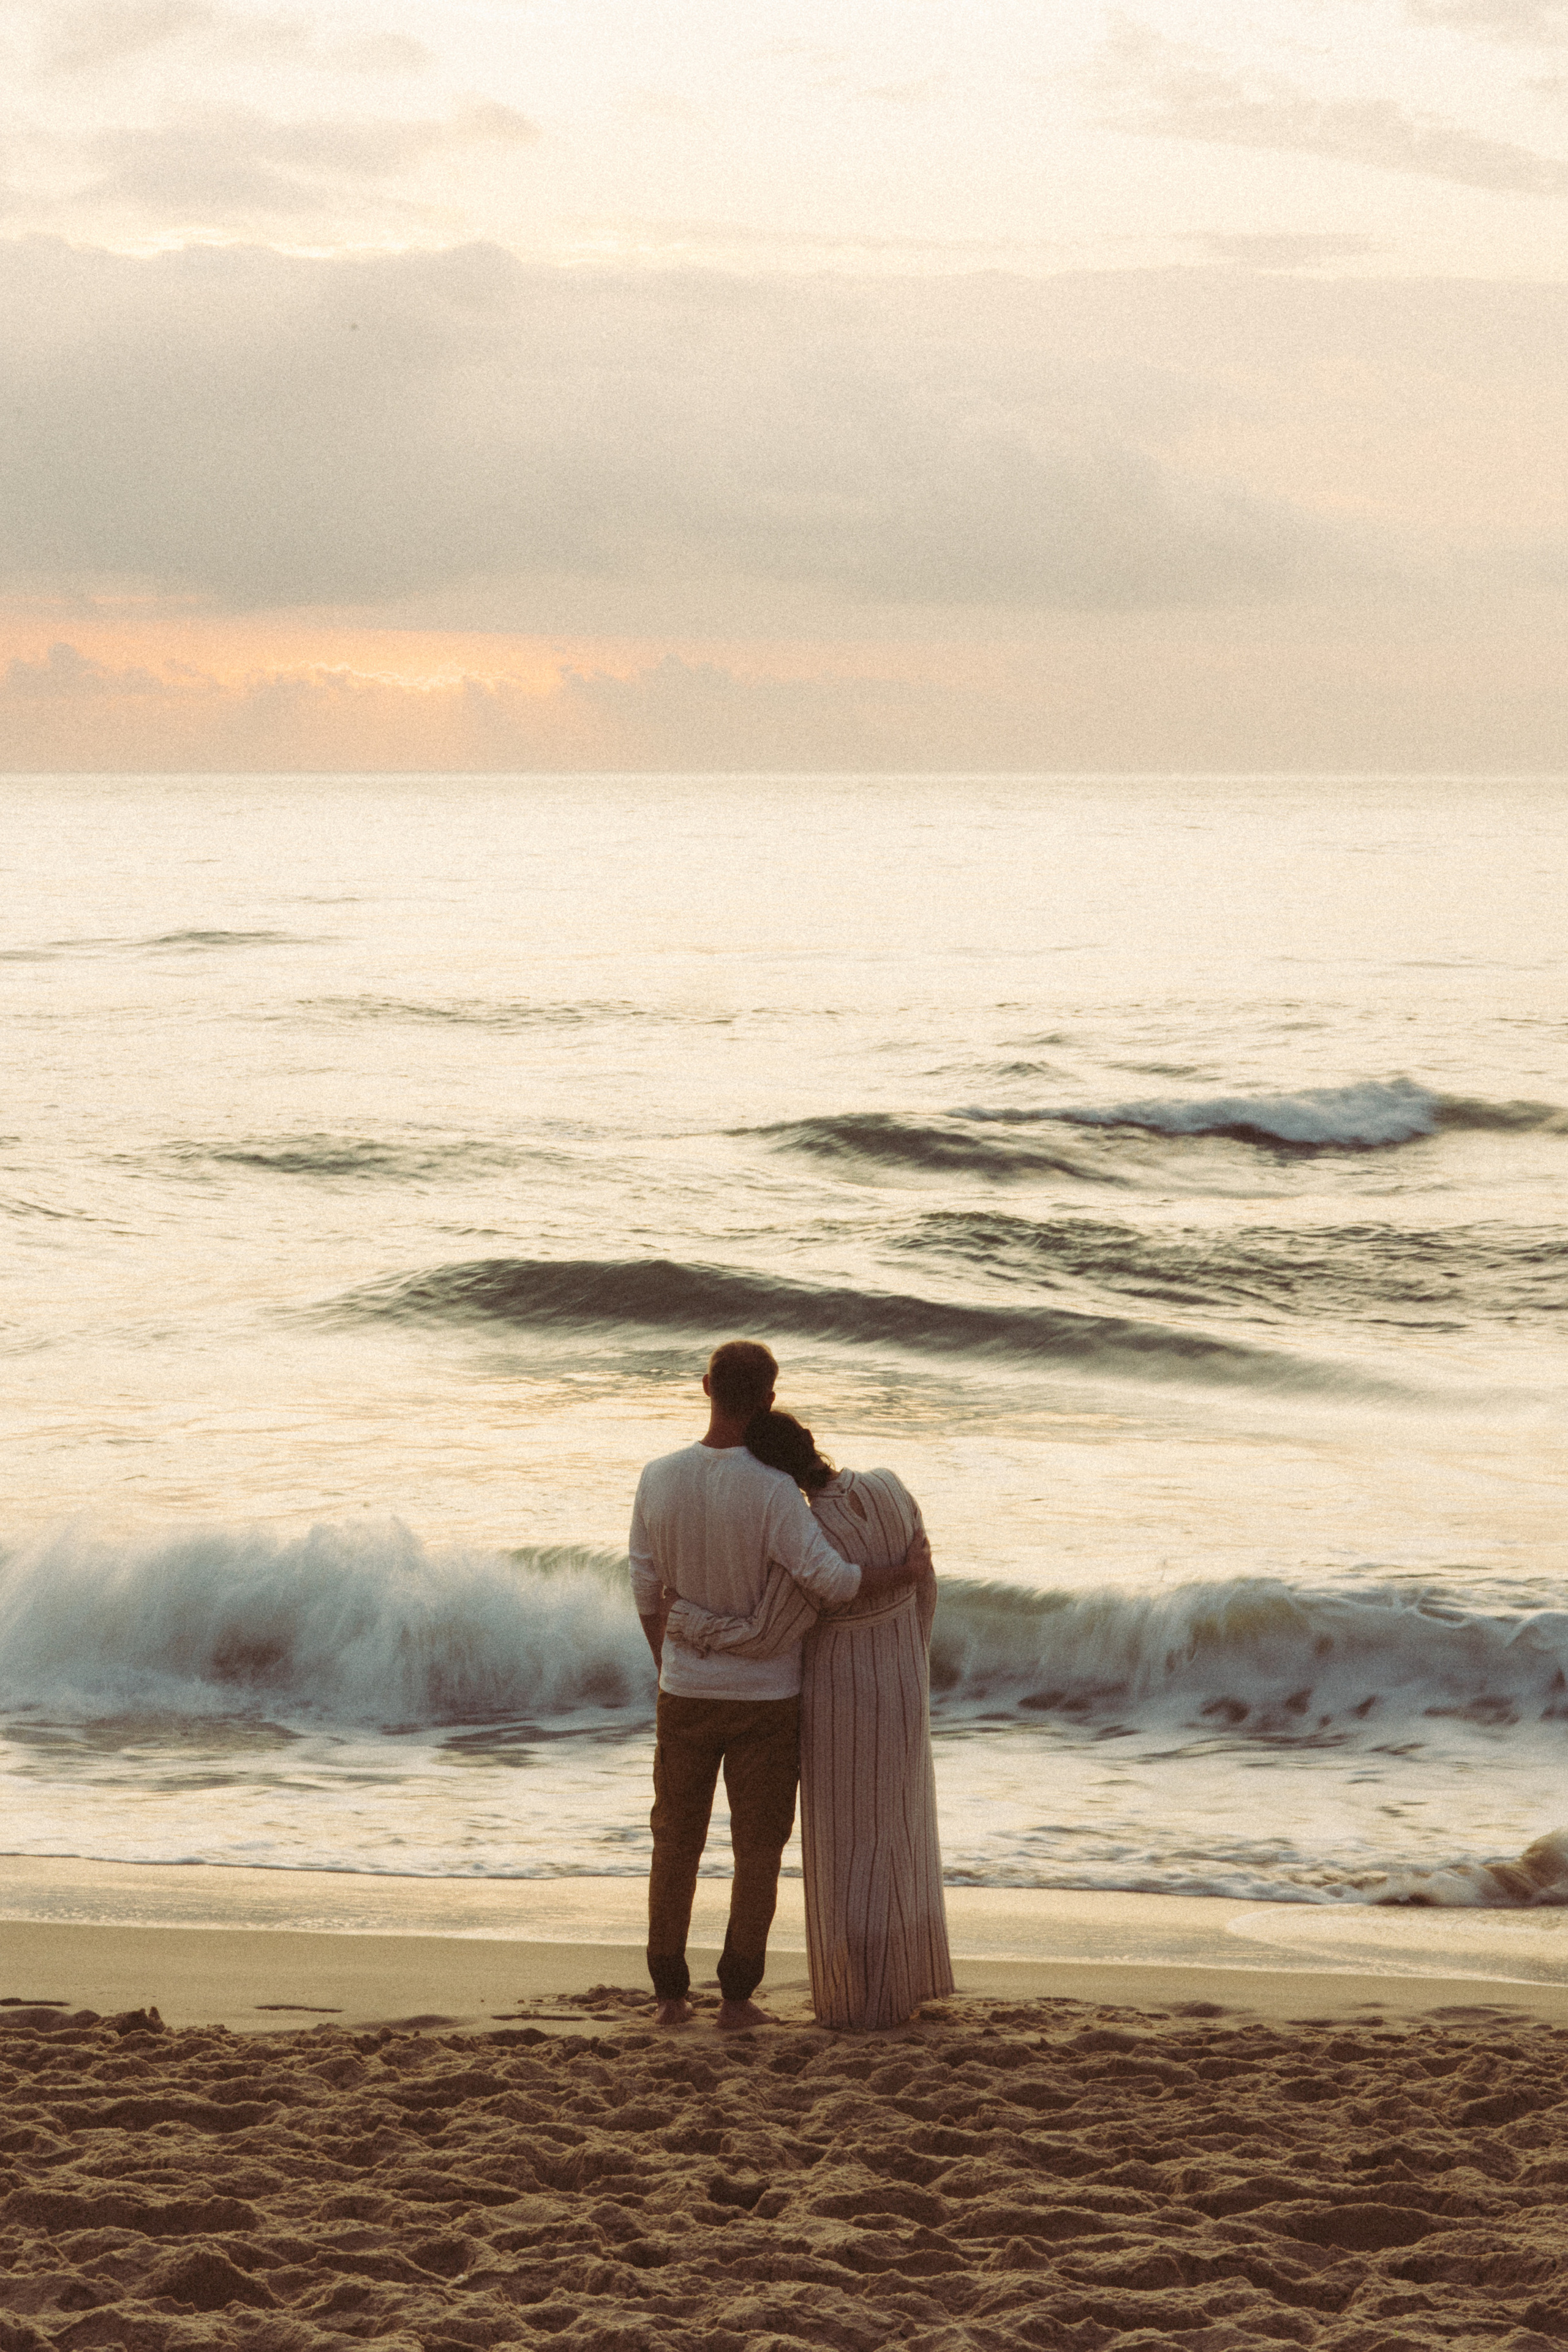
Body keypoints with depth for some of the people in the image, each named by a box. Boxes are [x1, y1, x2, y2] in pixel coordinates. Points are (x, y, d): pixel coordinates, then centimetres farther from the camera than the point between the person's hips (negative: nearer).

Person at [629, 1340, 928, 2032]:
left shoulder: (658, 1479, -8)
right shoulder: (772, 1489, -21)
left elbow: (647, 1590, 1)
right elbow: (829, 1580, -27)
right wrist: (904, 1570, -7)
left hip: (686, 1691, 3)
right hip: (764, 1698, -3)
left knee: (676, 1844, 14)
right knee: (757, 1850, 9)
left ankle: (670, 1995, 13)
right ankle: (737, 1997, 9)